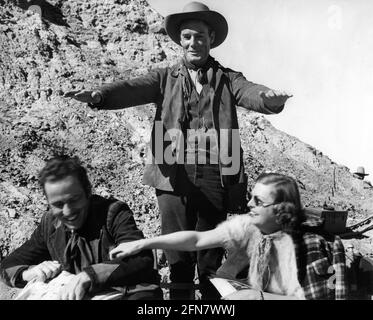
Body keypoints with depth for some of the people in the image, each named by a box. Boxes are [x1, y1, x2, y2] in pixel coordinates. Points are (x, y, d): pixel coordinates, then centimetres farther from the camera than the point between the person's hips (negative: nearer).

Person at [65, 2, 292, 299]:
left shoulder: (227, 79, 10)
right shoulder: (166, 78, 11)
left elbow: (250, 92, -9)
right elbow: (132, 88, -5)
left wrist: (270, 98, -33)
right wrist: (98, 94, -26)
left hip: (215, 178, 0)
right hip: (174, 178, 0)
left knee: (211, 261, 11)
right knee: (178, 263, 7)